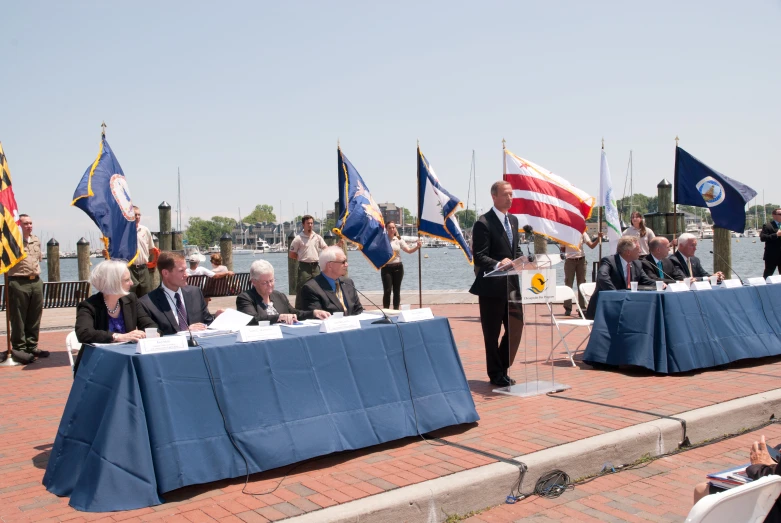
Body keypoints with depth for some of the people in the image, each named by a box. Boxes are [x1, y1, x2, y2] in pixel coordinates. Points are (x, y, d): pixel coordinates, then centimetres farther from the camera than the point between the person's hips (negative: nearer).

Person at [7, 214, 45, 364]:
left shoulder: (36, 240, 12)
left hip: (36, 282, 6)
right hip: (19, 283, -6)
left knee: (34, 318, 11)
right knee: (18, 318, 0)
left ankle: (32, 346, 20)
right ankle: (18, 349, 7)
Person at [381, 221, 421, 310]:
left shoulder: (398, 240, 5)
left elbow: (409, 250, -3)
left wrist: (417, 246, -19)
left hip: (397, 267, 3)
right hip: (386, 267, -3)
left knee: (396, 290, 7)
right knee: (387, 290, -8)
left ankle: (396, 310, 16)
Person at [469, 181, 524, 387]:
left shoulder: (513, 220, 14)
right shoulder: (483, 223, -11)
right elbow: (479, 256, -17)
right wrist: (498, 264, -33)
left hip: (512, 284, 8)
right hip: (492, 286, -7)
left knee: (516, 328, 10)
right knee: (492, 333, 4)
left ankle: (502, 369, 26)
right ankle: (496, 375, 18)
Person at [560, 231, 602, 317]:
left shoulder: (582, 233, 3)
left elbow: (591, 246, -2)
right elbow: (562, 248, 6)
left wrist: (598, 238, -16)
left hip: (581, 260, 2)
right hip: (569, 260, -2)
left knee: (582, 283, 4)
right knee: (568, 283, -1)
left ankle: (582, 307, 10)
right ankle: (568, 308, 4)